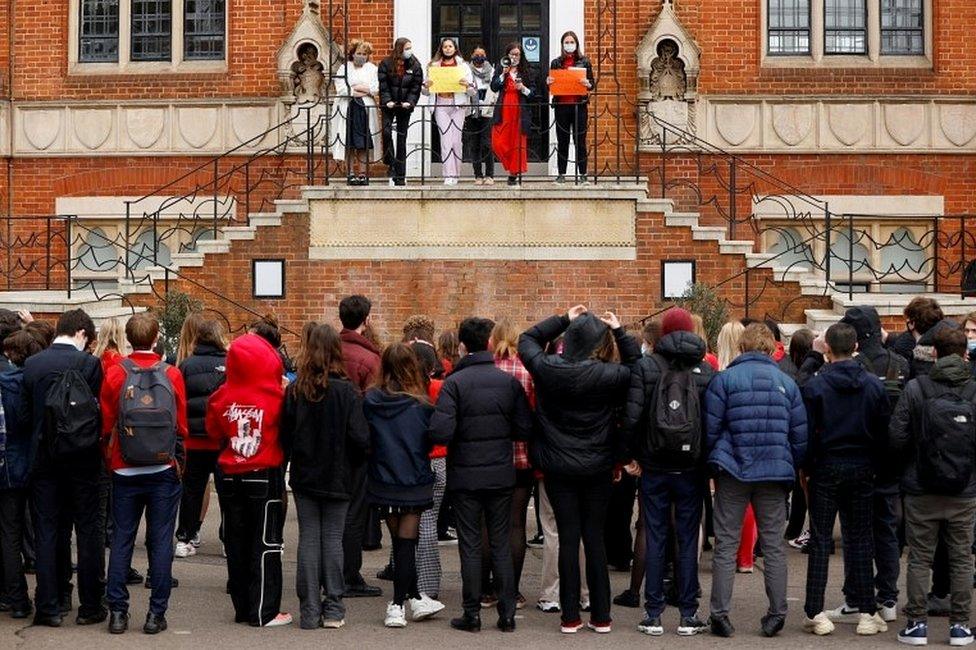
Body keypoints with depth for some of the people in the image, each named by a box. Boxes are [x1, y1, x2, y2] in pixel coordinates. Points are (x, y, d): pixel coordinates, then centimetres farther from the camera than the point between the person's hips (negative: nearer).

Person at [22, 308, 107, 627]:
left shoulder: (31, 364, 0)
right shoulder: (88, 363, -10)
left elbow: (25, 413, 4)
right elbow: (98, 410, -8)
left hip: (44, 458, 3)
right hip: (83, 458, -3)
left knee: (46, 532, 9)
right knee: (89, 531, 7)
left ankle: (48, 607, 11)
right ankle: (90, 606, 10)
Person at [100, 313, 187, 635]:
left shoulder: (115, 374, -5)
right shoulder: (172, 375, -5)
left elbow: (106, 426, 1)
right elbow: (181, 426, 2)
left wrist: (109, 461, 16)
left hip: (125, 472, 0)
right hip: (164, 472, 0)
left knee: (121, 540, 8)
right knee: (160, 541, 4)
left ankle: (117, 612, 8)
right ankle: (156, 613, 5)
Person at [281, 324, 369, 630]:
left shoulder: (295, 390, -5)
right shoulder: (346, 391, -11)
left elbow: (284, 435, 0)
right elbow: (360, 437, -13)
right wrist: (352, 464, 5)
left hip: (303, 477, 2)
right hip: (337, 477, -1)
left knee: (308, 539, 7)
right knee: (333, 539, 6)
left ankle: (310, 610, 8)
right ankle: (333, 609, 7)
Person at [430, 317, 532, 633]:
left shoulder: (454, 382, -12)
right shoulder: (509, 381, -2)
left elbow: (440, 433, -20)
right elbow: (525, 429, -3)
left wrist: (462, 435, 2)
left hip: (465, 476, -2)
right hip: (501, 474, 3)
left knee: (470, 546, 6)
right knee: (502, 544, 10)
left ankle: (472, 614, 11)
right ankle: (507, 614, 13)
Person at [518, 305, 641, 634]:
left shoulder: (547, 369, -10)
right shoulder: (607, 375, -15)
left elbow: (527, 340, 10)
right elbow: (636, 366, 6)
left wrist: (563, 319, 9)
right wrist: (618, 331, 2)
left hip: (559, 470, 1)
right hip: (598, 469, 0)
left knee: (568, 538, 4)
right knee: (595, 538, 8)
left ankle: (570, 617, 8)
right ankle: (601, 616, 13)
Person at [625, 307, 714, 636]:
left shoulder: (646, 366, -5)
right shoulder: (705, 369, -2)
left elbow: (632, 417, -9)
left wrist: (638, 454, 5)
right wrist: (706, 456, 8)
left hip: (654, 467, 0)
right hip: (691, 469, 0)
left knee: (655, 539, 6)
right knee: (688, 540, 7)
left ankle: (653, 615, 9)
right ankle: (688, 615, 10)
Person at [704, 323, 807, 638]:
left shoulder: (725, 379, -2)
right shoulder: (787, 383, 7)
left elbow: (710, 428, -5)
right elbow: (800, 435, 7)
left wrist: (711, 464, 9)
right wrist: (791, 469, 18)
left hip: (734, 470, -2)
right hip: (775, 473, 2)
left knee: (726, 544, 3)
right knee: (774, 545, 9)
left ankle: (720, 614, 1)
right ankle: (777, 614, 10)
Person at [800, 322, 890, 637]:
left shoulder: (815, 386, -9)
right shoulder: (874, 385, -1)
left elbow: (807, 432, -9)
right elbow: (884, 431, 1)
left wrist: (805, 468, 2)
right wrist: (875, 464, 10)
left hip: (826, 469, -2)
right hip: (862, 470, 2)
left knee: (820, 541, 3)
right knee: (860, 540, 9)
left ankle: (815, 614, 4)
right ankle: (867, 613, 10)